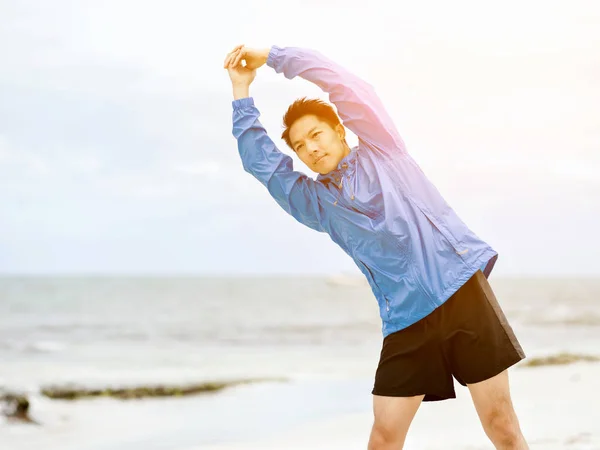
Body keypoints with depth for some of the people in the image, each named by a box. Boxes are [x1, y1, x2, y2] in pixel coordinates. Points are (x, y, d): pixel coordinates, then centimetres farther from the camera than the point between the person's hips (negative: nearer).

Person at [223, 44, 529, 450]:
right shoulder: (316, 202, 16)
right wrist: (242, 92, 9)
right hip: (406, 320, 3)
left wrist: (271, 56, 7)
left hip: (461, 290, -3)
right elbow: (261, 162, 11)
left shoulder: (380, 149, 9)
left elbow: (340, 81, 3)